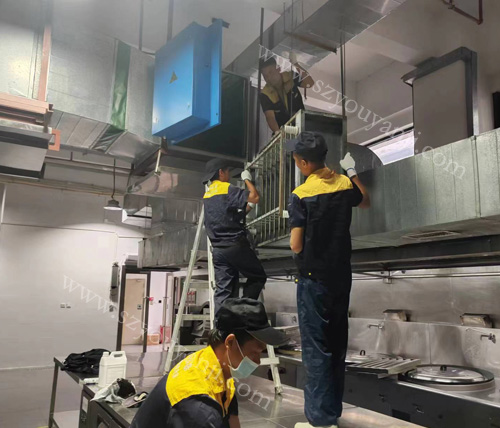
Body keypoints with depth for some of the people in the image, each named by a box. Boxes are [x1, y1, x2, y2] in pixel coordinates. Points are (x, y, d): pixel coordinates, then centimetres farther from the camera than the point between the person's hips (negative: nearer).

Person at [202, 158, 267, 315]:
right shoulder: (227, 189, -8)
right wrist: (247, 179, 0)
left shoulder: (207, 195, 17)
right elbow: (255, 197, -15)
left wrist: (246, 208, 22)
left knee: (223, 290, 6)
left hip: (218, 249, 7)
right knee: (258, 277, 9)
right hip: (236, 245, -7)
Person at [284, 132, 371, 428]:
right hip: (341, 275, 6)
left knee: (316, 347, 3)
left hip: (314, 279, -6)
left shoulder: (301, 195, -17)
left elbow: (296, 246, -17)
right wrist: (353, 172, 31)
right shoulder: (345, 184, 0)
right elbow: (366, 202, 23)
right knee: (337, 342, 16)